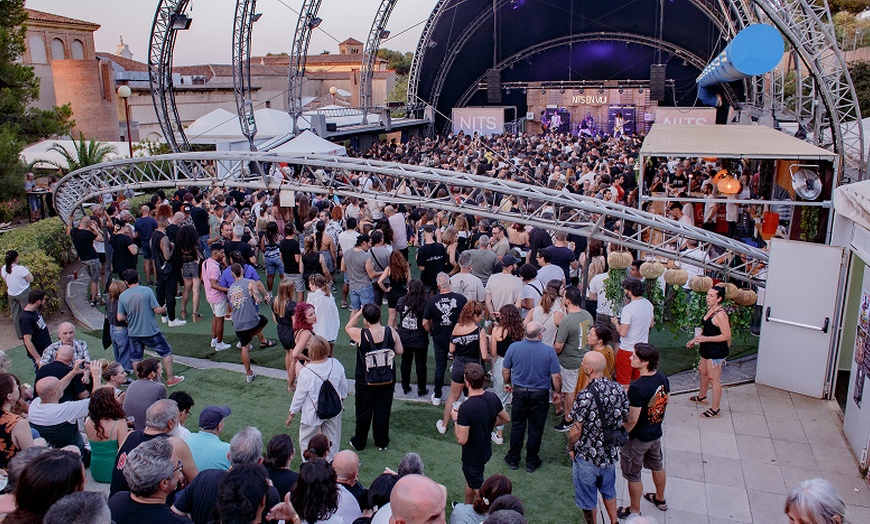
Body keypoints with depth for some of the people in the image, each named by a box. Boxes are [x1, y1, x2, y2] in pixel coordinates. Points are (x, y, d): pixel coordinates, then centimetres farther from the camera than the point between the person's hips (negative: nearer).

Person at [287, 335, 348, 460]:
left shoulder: (306, 372, -27)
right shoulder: (336, 364, -16)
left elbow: (299, 395, -14)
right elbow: (343, 384, 1)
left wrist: (292, 412, 2)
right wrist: (342, 396, 22)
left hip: (313, 414, -5)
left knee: (306, 441, 18)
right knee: (332, 440, 24)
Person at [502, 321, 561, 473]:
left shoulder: (514, 347, -11)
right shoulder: (549, 351, -16)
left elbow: (505, 370, 0)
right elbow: (556, 376, -12)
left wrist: (508, 384, 19)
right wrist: (558, 392, 4)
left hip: (519, 392, 2)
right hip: (540, 394, -2)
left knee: (517, 426, 16)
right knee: (535, 429, 12)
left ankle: (513, 459, 27)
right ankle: (531, 462, 24)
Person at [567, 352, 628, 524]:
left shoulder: (585, 396, -29)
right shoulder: (618, 389, -11)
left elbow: (575, 431, -22)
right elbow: (625, 420, 3)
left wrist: (571, 448, -4)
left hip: (587, 456, -6)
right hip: (611, 452, 6)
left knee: (588, 498, 16)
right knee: (609, 490, 29)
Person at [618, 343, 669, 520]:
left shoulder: (637, 388, -34)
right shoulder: (662, 377, -11)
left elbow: (632, 420, -27)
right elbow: (665, 401, 6)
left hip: (638, 438, -8)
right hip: (656, 432, 8)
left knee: (633, 475, 13)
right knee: (657, 466, 28)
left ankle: (635, 511, 30)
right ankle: (660, 499, 50)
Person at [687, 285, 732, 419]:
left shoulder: (720, 314, -24)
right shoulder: (710, 310, 5)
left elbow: (726, 336, -24)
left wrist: (705, 338, -27)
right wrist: (696, 340, 12)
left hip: (716, 351, -10)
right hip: (707, 349, 10)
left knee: (714, 379, -2)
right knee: (702, 371, 26)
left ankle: (715, 409, 8)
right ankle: (701, 396, 47)